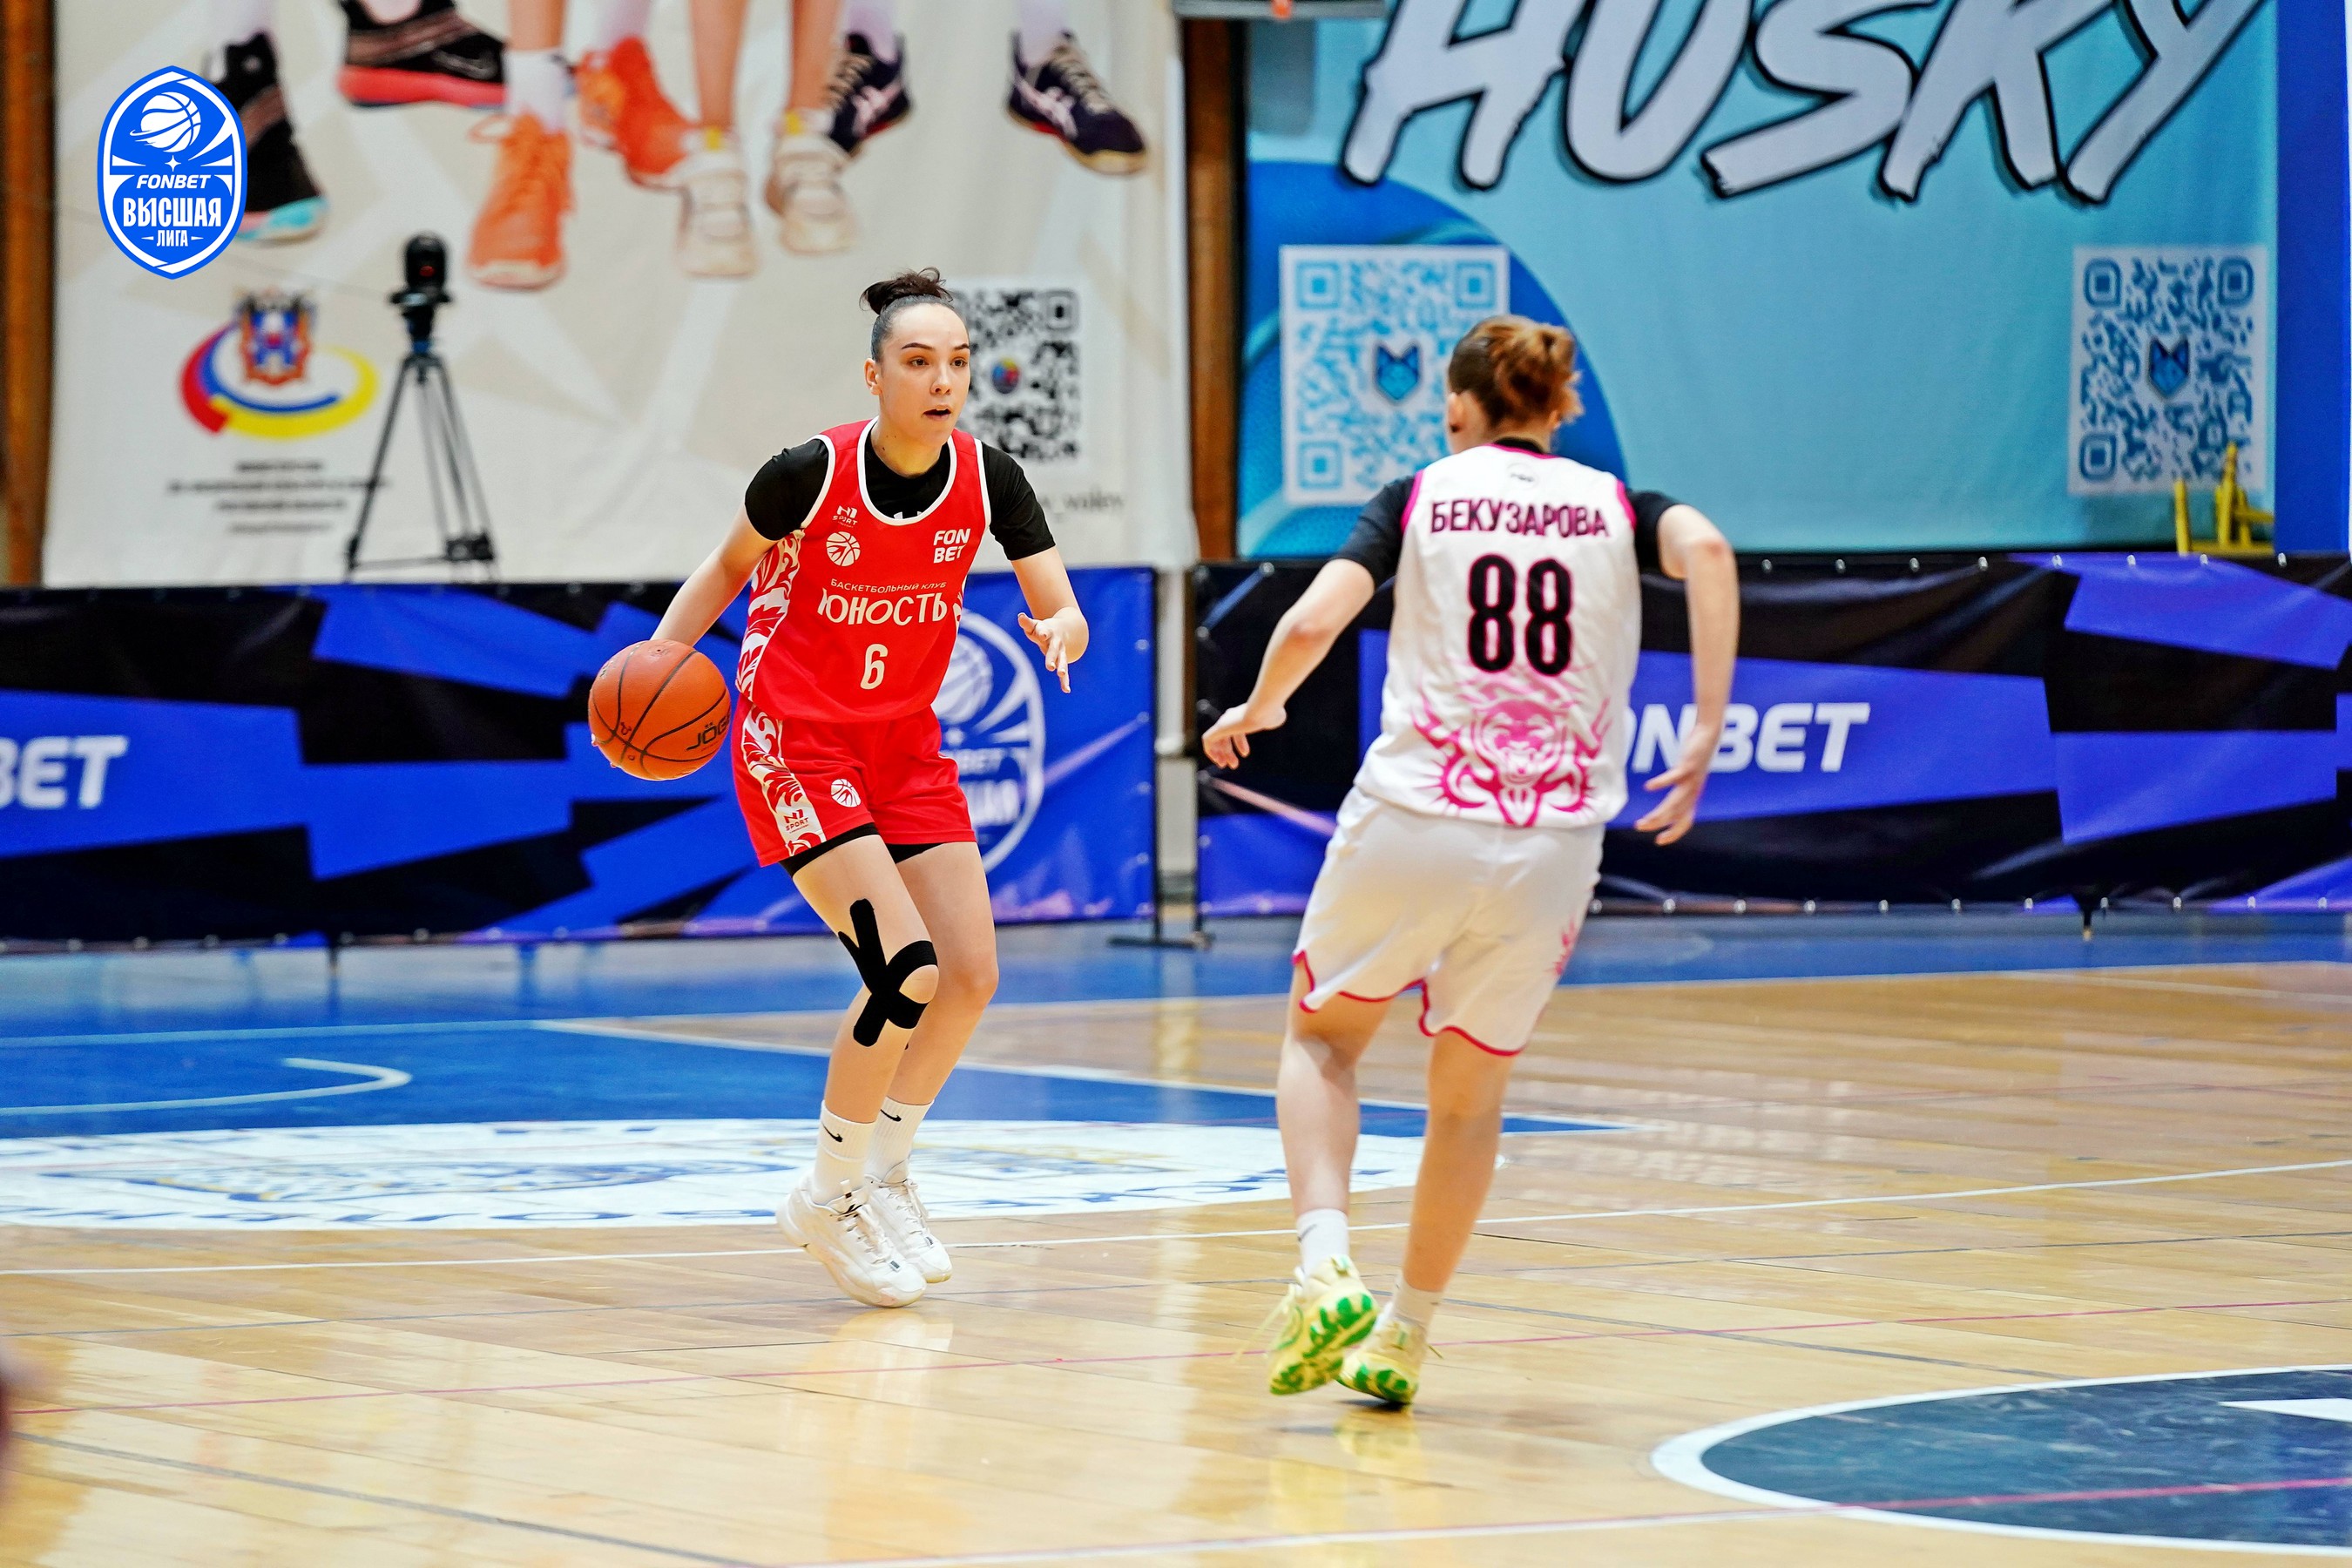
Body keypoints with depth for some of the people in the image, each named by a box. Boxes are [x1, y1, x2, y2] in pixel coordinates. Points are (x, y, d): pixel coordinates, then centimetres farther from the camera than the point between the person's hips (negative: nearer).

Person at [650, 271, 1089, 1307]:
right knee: (906, 970, -18)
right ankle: (828, 1200, 0)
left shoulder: (987, 480, -8)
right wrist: (659, 657, -14)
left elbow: (1064, 611, -6)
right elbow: (729, 568, 0)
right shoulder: (811, 473, -18)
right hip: (795, 745, -6)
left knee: (971, 977, 2)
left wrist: (1061, 631, -29)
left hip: (906, 746, 6)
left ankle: (883, 1176, 26)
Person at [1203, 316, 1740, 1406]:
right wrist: (1706, 736, -12)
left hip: (1411, 822, -1)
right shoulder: (1615, 508, 10)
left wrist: (1256, 708, 12)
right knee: (1470, 1093, 21)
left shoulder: (1417, 498, 7)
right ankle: (1403, 1337, 24)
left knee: (1321, 1039, 20)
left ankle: (1324, 1270, -3)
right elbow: (1707, 551, -12)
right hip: (1549, 850, 1)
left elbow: (1313, 622, -7)